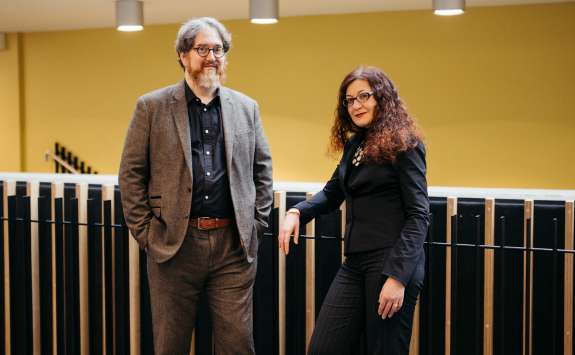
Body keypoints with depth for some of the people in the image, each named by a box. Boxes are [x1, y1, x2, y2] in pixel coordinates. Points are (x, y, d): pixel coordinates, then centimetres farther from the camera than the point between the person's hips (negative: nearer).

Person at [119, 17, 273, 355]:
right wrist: (145, 232, -3)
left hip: (234, 243, 2)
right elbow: (131, 174, 1)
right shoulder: (152, 107, 2)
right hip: (174, 242, -1)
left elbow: (263, 170, 14)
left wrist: (257, 226, 6)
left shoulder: (246, 107, 10)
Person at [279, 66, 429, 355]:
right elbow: (332, 193, 23)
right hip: (354, 264, 7)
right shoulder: (354, 145, 15)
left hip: (392, 262, -7)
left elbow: (419, 215, -11)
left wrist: (398, 276, -20)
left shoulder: (403, 145, -6)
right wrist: (296, 212, 1)